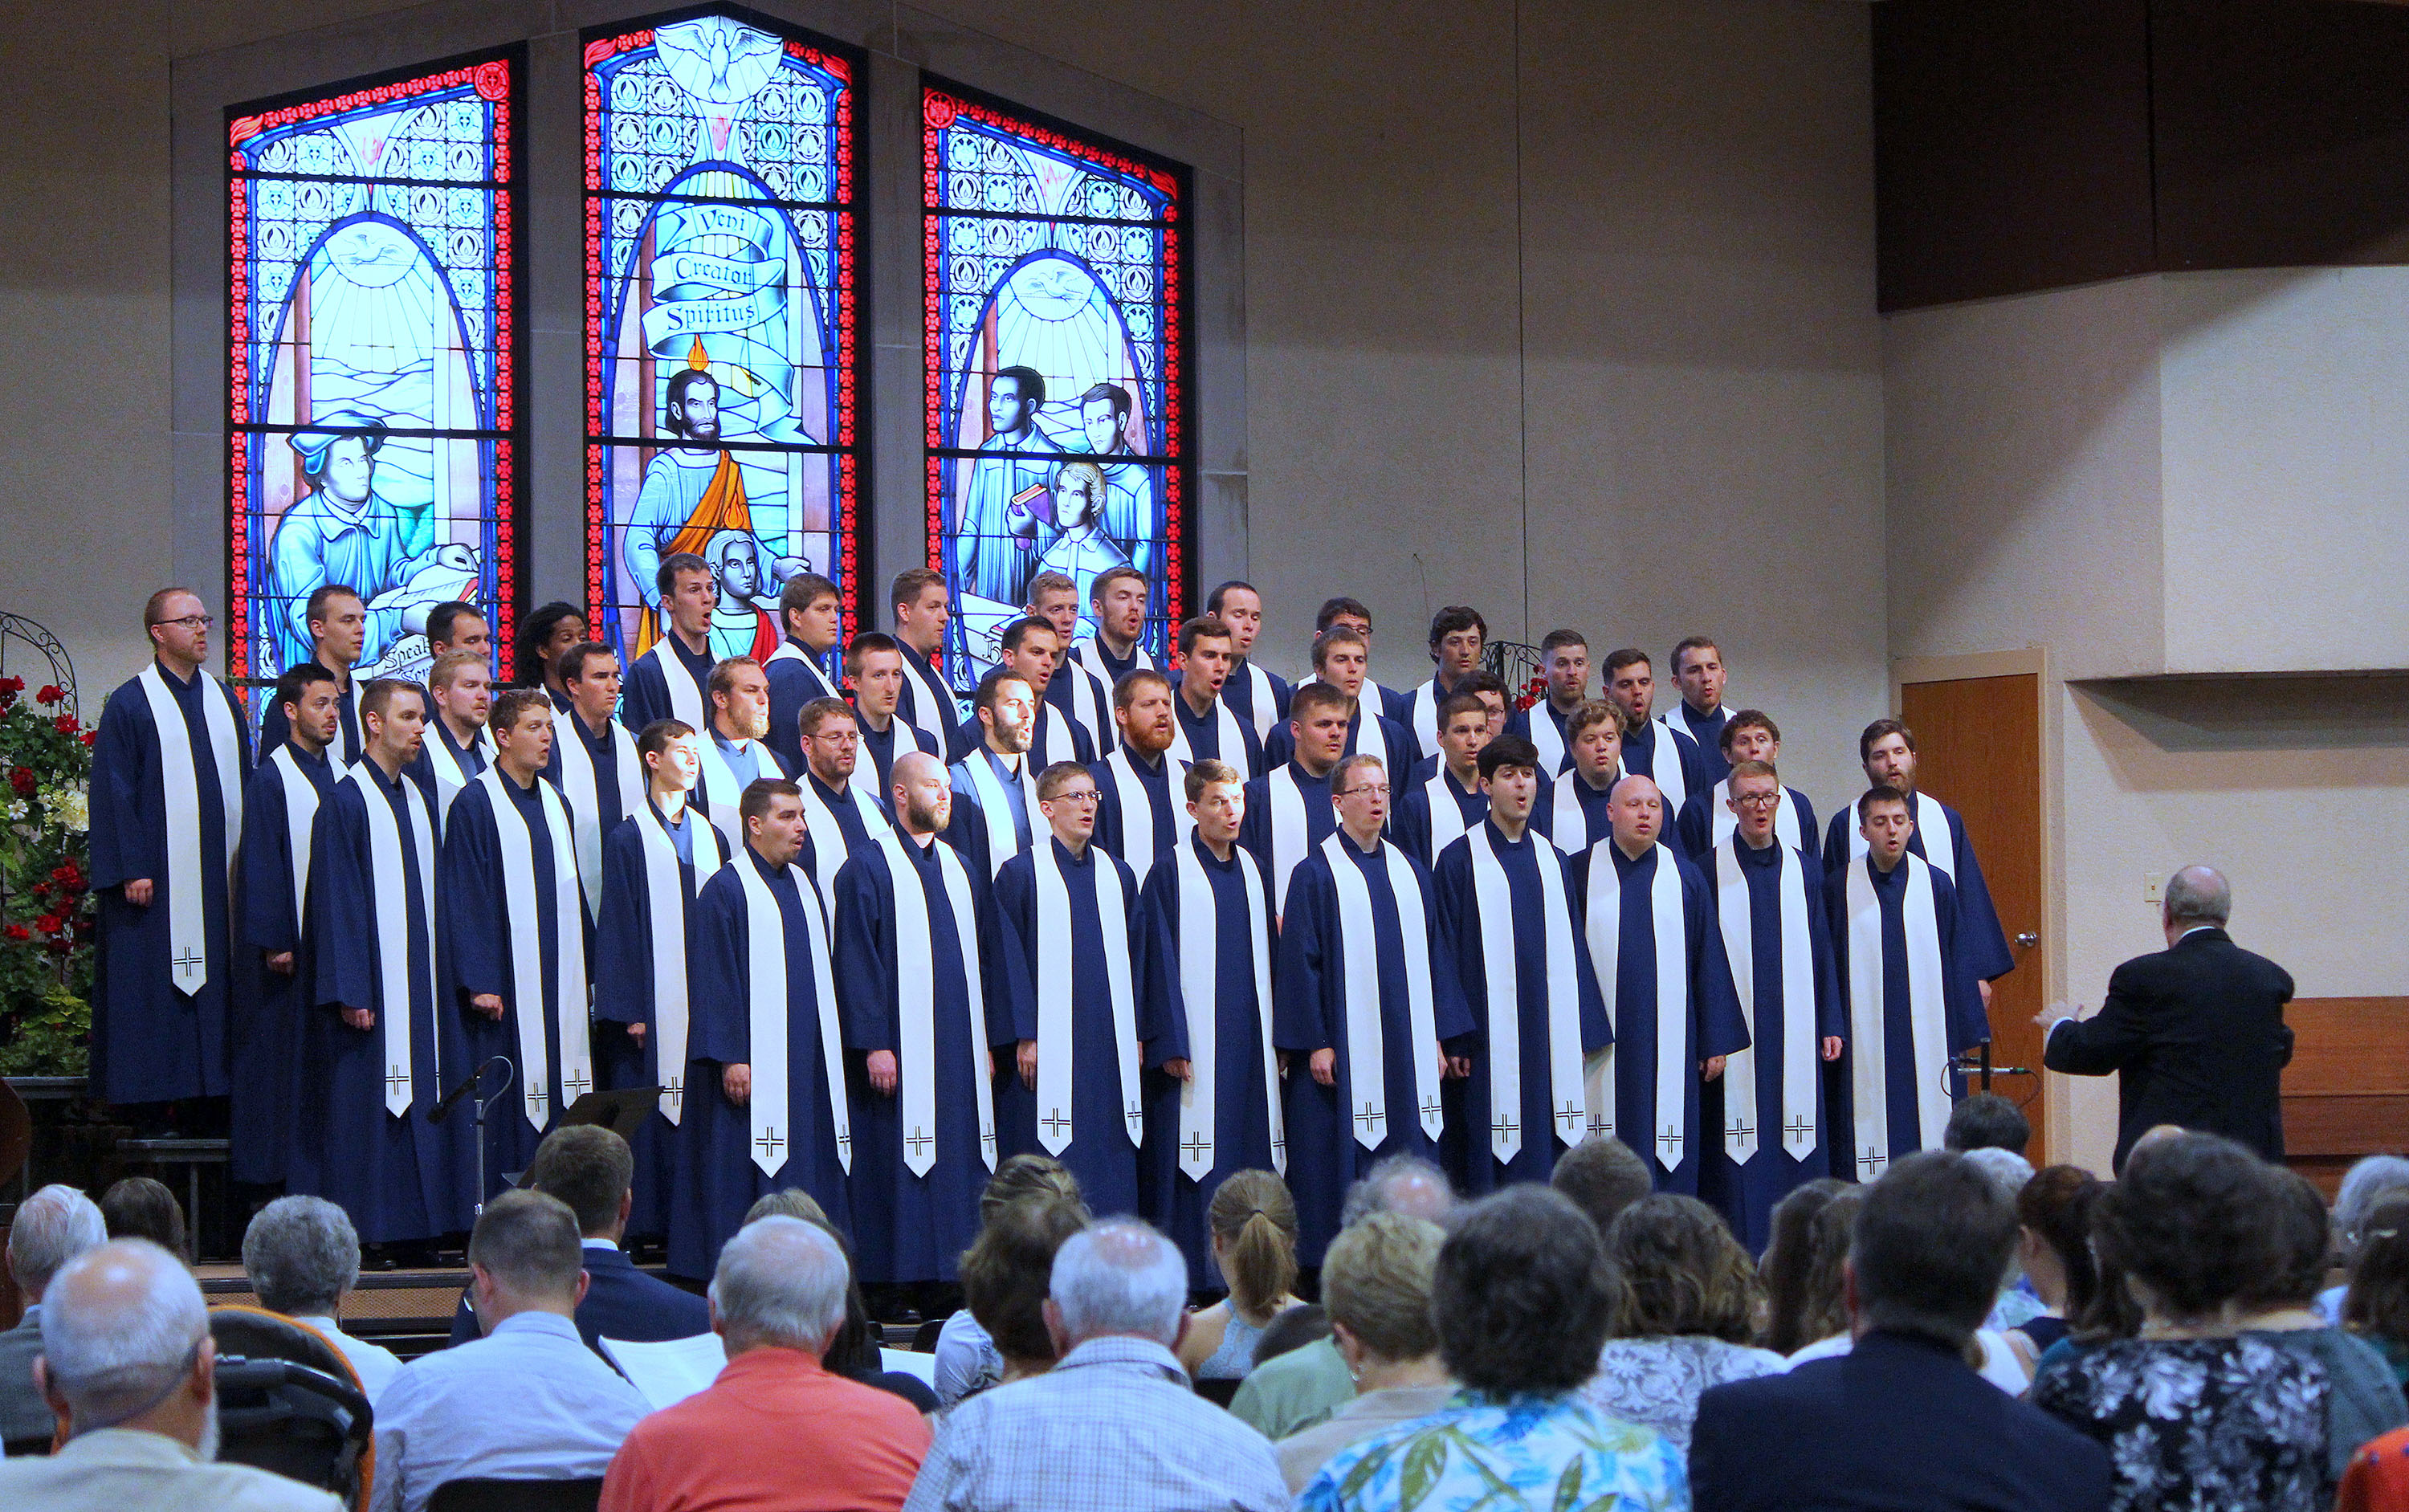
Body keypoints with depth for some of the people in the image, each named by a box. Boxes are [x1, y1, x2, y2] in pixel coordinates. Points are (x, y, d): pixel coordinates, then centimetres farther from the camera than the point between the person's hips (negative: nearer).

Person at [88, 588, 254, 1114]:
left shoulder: (224, 700, 14)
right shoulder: (130, 704, -3)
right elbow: (114, 792, -7)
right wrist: (132, 868, -14)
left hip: (219, 873, 5)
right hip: (157, 877, -5)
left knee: (216, 986, 4)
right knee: (155, 987, -5)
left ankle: (211, 1088, 9)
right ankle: (153, 1101, -1)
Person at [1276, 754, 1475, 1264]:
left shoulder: (1410, 872, 14)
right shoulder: (1317, 874, -1)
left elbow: (1435, 955, 16)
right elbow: (1300, 960, -6)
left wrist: (1440, 1037, 9)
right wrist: (1315, 1043, -12)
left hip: (1409, 1049, 5)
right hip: (1345, 1051, -5)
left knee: (1410, 1168, 3)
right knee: (1345, 1163, -4)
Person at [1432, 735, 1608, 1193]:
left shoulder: (1553, 861, 14)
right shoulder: (1459, 860, -1)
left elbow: (1570, 949, 15)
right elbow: (1446, 952, -3)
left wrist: (1581, 1034, 10)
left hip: (1549, 1041, 5)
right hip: (1488, 1043, -5)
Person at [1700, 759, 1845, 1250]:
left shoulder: (1804, 872, 12)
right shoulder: (1710, 870, 1)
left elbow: (1822, 952, 12)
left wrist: (1830, 1024, 6)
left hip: (1795, 1037, 3)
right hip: (1736, 1034, -3)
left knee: (1798, 1138, 2)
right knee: (1739, 1146, -5)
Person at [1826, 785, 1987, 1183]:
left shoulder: (1937, 885, 6)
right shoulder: (1840, 889, 2)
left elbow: (1956, 963, 9)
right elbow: (1828, 970, 5)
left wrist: (1967, 1036, 6)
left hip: (1927, 1039, 1)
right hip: (1864, 1042, -1)